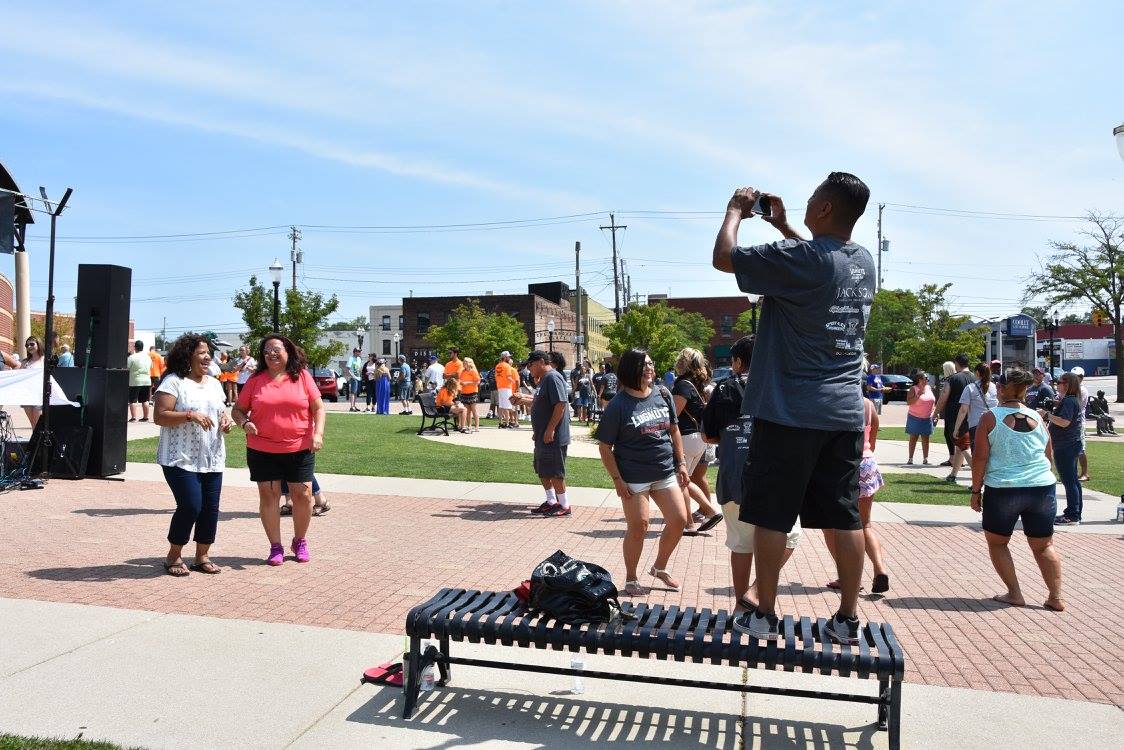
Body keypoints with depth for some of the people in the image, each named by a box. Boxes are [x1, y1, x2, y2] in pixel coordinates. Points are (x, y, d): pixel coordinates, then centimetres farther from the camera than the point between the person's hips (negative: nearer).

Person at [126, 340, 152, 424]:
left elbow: (126, 369, -9)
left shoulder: (132, 357, -11)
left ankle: (133, 417, -5)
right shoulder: (148, 357, 7)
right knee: (145, 400, 10)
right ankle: (145, 417, 13)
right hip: (147, 381, 5)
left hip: (135, 382, -5)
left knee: (133, 401, 0)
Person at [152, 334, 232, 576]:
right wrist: (190, 415, -24)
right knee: (190, 506, -12)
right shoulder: (173, 381, -6)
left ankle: (202, 556, 19)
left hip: (212, 459, 7)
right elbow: (159, 416, -13)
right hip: (181, 459, -6)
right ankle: (174, 556, 9)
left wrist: (225, 421, 2)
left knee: (211, 508, 4)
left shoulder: (214, 384, 15)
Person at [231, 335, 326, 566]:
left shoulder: (302, 376, 1)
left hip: (299, 450, 0)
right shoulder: (256, 380, 3)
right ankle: (275, 546, 18)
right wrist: (244, 423, -12)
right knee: (268, 496, 5)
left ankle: (300, 541, 24)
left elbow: (318, 408, 1)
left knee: (303, 495, 2)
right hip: (262, 451, 1)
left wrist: (318, 433, -12)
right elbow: (238, 410, 9)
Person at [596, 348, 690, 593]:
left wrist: (681, 464, 9)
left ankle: (659, 567, 28)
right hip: (634, 478, -5)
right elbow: (605, 446, -8)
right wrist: (617, 480, -13)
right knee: (638, 526, -1)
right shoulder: (618, 405, -12)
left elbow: (674, 430, 13)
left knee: (679, 520, 5)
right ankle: (631, 579, 20)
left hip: (666, 472, 5)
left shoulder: (662, 394, 3)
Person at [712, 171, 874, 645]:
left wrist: (737, 210, 7)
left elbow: (723, 257, -9)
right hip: (845, 411, 7)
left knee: (772, 516, 4)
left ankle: (764, 616, 13)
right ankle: (847, 620, 18)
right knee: (845, 517, 9)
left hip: (789, 411, -6)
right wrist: (781, 224, 29)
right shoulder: (863, 261, 9)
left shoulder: (799, 258, -15)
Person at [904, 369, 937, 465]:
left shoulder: (929, 388, 10)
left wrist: (934, 412, 6)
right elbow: (908, 402, -16)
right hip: (915, 417, -5)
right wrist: (919, 394, -21)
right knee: (913, 438, 0)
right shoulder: (913, 389, -7)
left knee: (925, 439, 5)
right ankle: (910, 459, 3)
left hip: (927, 418, 5)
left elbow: (933, 401, 18)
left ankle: (925, 459, 8)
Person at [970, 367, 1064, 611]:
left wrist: (976, 490, 0)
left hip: (1003, 490, -4)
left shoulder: (990, 418, -7)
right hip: (1042, 488, 4)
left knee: (997, 542, 14)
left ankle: (1014, 594, 12)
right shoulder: (1038, 418, 6)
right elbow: (1049, 455, 16)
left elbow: (980, 458, -9)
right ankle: (1056, 597, 12)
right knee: (1044, 545, 15)